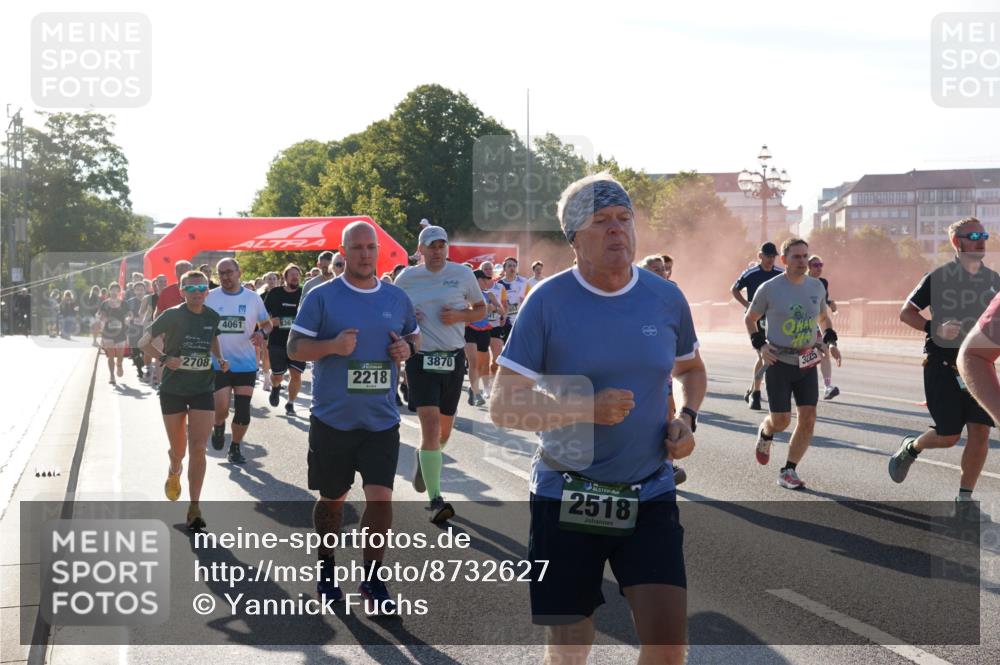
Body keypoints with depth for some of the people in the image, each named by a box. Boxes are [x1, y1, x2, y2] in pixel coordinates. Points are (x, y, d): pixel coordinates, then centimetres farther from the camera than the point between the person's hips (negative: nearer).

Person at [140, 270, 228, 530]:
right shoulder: (172, 316, -11)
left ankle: (194, 508, -3)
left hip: (203, 390, 1)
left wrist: (220, 359, 3)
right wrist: (165, 358, -18)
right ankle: (174, 472, 48)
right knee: (178, 450, 10)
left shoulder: (212, 317, -1)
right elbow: (144, 342, -3)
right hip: (173, 390, -1)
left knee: (198, 449, -9)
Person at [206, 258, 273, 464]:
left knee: (243, 411, 2)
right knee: (221, 409, -9)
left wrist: (261, 333, -12)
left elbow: (266, 323, 10)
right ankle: (219, 427, 25)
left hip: (246, 364, 1)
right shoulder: (210, 297, -1)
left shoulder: (253, 298, 0)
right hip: (218, 363, -1)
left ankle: (235, 447, 22)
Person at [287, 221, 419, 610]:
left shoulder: (397, 298, 6)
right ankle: (326, 569, 33)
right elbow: (294, 347, -5)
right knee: (332, 498, 12)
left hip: (382, 420, 2)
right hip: (333, 418, -2)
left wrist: (407, 347, -2)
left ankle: (373, 579, 8)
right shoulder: (322, 297, -5)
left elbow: (414, 334, 22)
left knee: (380, 497, -6)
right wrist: (332, 346, -23)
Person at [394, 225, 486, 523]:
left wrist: (459, 316, -8)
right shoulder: (406, 278, 3)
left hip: (453, 358, 2)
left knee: (444, 430, 13)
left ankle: (423, 457, 48)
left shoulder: (463, 274, 2)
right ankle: (435, 499, -16)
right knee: (430, 423, -16)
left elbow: (481, 308, 12)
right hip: (421, 358, -2)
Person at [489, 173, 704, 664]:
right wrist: (585, 409, -23)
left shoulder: (667, 298, 2)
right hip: (564, 498, -2)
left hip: (650, 495, 2)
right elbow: (502, 407, -10)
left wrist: (687, 419, 1)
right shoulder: (547, 301, -8)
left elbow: (691, 370, 22)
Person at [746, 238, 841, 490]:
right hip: (779, 363, -4)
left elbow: (824, 317, 22)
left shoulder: (816, 287, 5)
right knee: (781, 421, -3)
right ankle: (765, 433, 35)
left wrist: (830, 342, 5)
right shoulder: (769, 289, -8)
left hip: (807, 364, 4)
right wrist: (760, 345, -8)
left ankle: (789, 471, 8)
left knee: (808, 419, -5)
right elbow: (750, 318, 5)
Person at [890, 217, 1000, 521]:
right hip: (943, 363, -4)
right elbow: (906, 312, -4)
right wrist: (935, 328, -19)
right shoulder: (938, 277, -5)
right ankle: (910, 448, 29)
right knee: (949, 435, -4)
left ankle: (964, 498, 7)